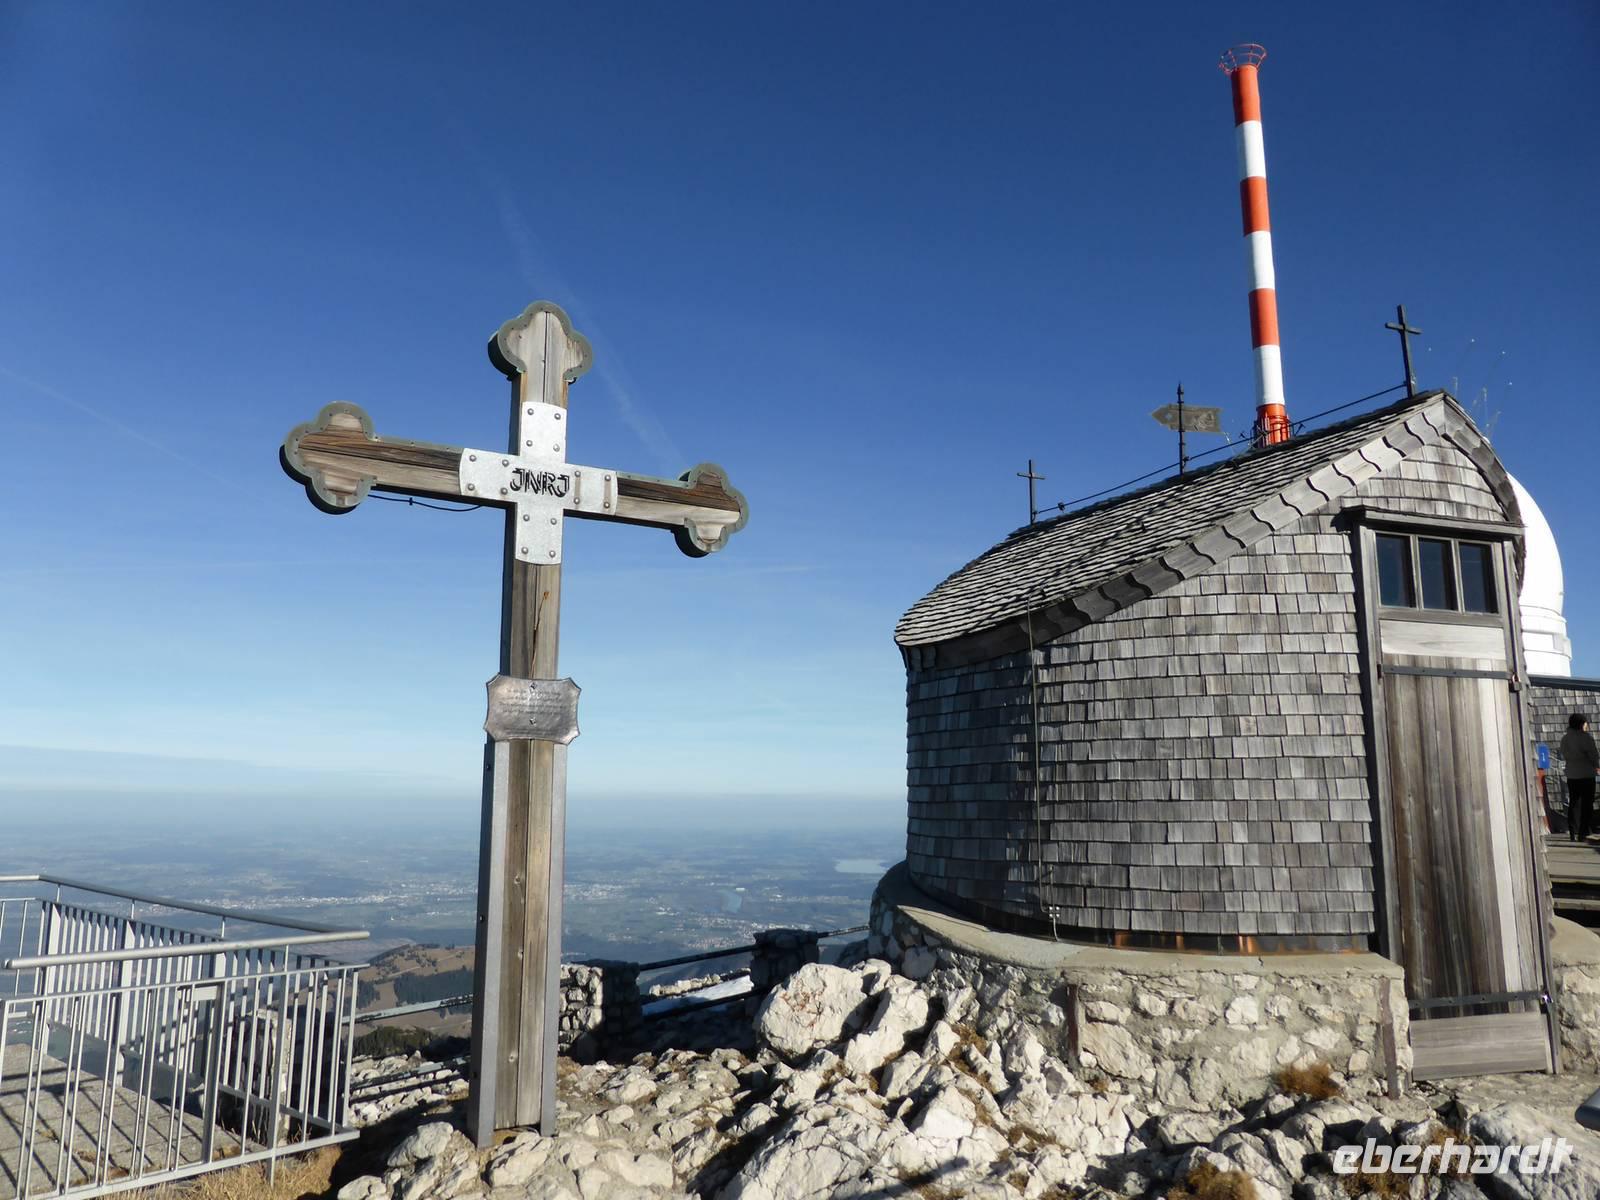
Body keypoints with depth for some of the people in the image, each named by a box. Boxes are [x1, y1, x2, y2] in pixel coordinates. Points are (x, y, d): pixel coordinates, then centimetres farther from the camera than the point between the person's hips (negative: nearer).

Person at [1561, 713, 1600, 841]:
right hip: (1586, 775, -5)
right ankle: (1582, 833, 3)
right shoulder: (1585, 738, -15)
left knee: (1573, 803, 11)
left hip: (1571, 775, 5)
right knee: (1586, 804, 4)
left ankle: (1573, 833, 11)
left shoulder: (1565, 739, 3)